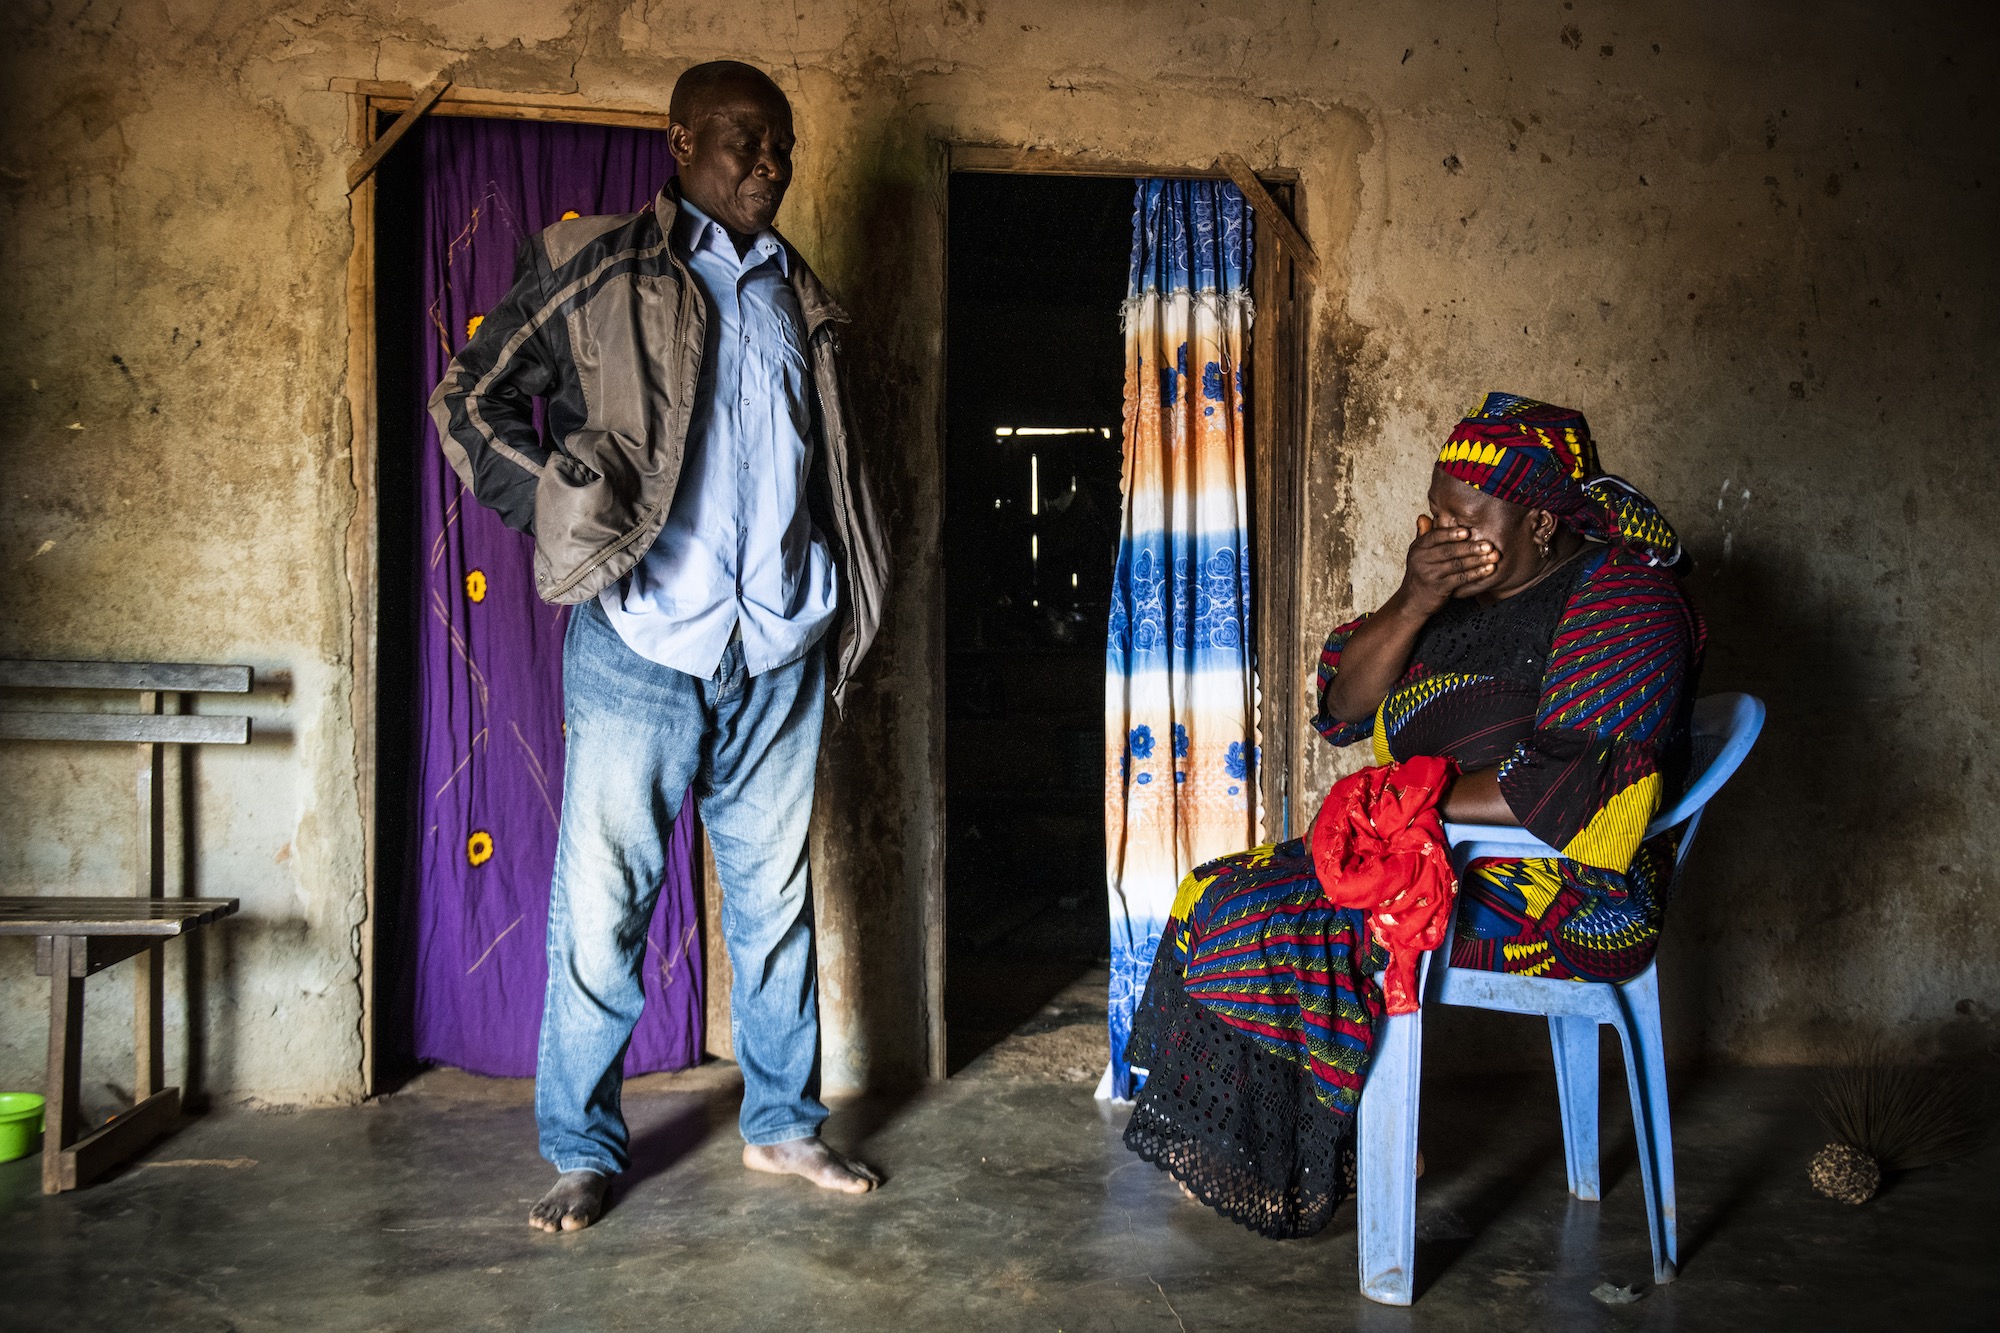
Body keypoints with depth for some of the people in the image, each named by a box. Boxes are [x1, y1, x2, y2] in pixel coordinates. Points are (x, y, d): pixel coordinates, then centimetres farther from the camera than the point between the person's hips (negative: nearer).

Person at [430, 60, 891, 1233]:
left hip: (780, 649, 4)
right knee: (604, 900, 0)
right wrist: (564, 515, -7)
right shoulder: (599, 269, 3)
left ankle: (784, 1122, 26)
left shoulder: (801, 298, 18)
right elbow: (472, 397, 3)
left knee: (776, 894, 12)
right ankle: (584, 1148, 16)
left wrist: (847, 605, 14)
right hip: (643, 638, -4)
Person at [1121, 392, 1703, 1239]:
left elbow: (1569, 789, -25)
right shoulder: (1459, 585, 10)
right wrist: (1412, 605, -11)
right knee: (1218, 896, -6)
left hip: (1562, 897, -8)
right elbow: (1342, 709, 4)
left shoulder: (1622, 601, -13)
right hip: (1432, 855, 9)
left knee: (1266, 922, -21)